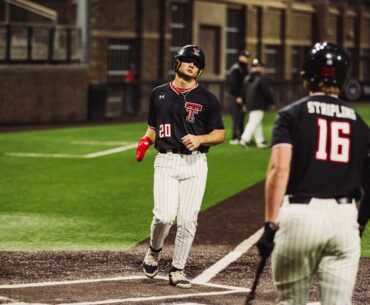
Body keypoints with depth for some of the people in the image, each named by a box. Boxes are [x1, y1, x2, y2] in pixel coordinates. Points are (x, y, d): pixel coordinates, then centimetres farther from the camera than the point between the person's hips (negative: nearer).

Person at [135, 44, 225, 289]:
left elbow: (220, 134, 5)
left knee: (187, 220, -3)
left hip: (195, 163, 0)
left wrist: (200, 139, -14)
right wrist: (145, 141, 0)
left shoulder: (207, 99, 4)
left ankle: (177, 270, 10)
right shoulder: (159, 94, 12)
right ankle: (154, 251, 16)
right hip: (166, 162, 0)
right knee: (164, 216, -14)